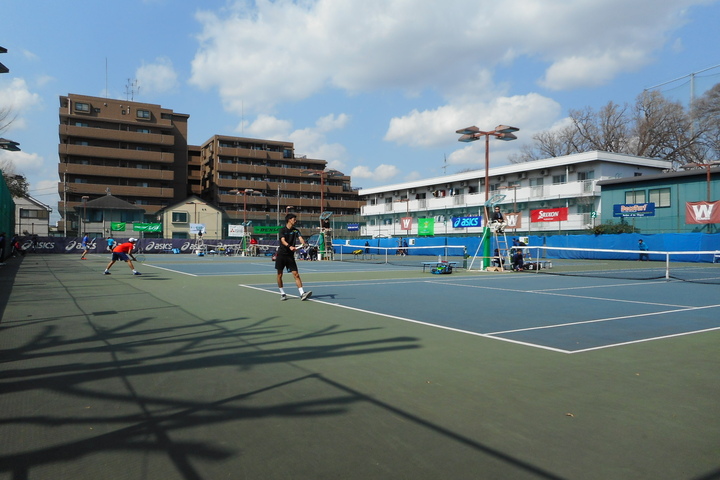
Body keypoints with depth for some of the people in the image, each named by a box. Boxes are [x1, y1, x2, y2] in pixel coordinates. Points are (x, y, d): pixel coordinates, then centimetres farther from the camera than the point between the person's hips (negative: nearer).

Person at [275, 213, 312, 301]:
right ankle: (282, 294, 19)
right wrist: (289, 246, -38)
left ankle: (302, 294, -13)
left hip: (290, 255, 2)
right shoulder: (282, 230, -4)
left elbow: (300, 238, -9)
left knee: (296, 274, -7)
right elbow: (283, 240, -19)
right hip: (281, 255, -2)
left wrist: (304, 244, -32)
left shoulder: (296, 231, 7)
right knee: (280, 275, 4)